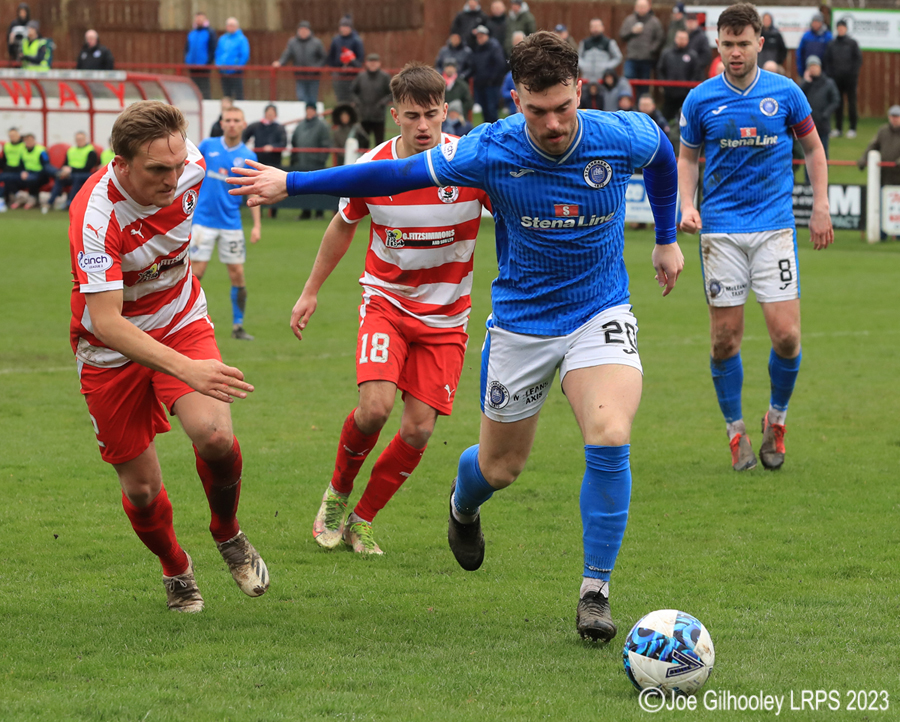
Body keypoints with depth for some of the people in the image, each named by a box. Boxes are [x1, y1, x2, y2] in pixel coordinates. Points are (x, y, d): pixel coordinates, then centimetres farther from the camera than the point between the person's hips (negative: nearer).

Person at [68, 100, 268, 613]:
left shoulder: (189, 164, -18)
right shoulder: (96, 216, -34)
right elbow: (105, 322, -40)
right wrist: (186, 369, -50)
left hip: (182, 324, 3)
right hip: (112, 350, -3)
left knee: (215, 436, -22)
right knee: (142, 489, 2)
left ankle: (228, 535, 8)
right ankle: (176, 569, 34)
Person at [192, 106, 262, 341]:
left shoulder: (248, 157, 2)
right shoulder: (207, 146, 0)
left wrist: (257, 225, -2)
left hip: (231, 222, 1)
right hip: (204, 220, -1)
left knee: (237, 274, 0)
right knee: (196, 271, -6)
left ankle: (238, 326, 11)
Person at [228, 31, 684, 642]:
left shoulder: (625, 138, -17)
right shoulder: (492, 150, -19)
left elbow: (663, 154, 9)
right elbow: (395, 175, -10)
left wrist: (668, 239, 20)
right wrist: (290, 183, -8)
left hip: (601, 314, 0)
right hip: (521, 322, 0)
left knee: (610, 437, -26)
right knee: (500, 467, 11)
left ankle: (595, 591, -12)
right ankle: (463, 506, 52)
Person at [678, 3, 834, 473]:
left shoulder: (785, 93, 0)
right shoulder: (701, 100, 0)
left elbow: (813, 147, 13)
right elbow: (687, 156, 13)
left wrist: (821, 208, 7)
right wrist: (687, 205, -3)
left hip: (774, 226, 0)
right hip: (720, 230, 0)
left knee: (786, 334, -8)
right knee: (724, 337, -1)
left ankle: (776, 418, 17)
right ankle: (735, 429, 16)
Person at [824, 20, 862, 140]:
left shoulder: (852, 43, 1)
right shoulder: (832, 44, 7)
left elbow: (858, 59, 1)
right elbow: (827, 60, 10)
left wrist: (854, 73, -7)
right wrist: (829, 74, 1)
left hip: (850, 77, -2)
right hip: (836, 78, 2)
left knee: (851, 103, -1)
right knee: (838, 103, 5)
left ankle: (853, 128, 4)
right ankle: (838, 128, 11)